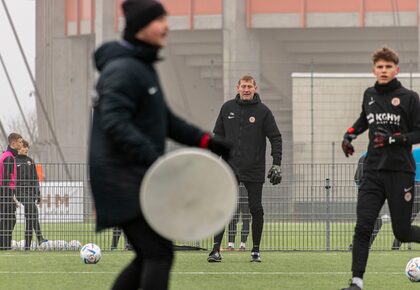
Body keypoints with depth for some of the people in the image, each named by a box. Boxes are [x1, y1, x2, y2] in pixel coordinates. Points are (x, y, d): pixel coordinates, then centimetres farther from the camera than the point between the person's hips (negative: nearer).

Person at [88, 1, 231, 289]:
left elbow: (164, 120, 24)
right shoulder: (122, 70, -14)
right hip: (123, 180, -10)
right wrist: (154, 158, -34)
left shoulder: (144, 68, 18)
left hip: (138, 179, 10)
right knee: (159, 253, -14)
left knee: (150, 257, 11)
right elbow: (115, 124, -25)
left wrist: (208, 141, 13)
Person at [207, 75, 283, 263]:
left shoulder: (263, 111, -1)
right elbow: (218, 135, 13)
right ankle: (216, 249, -6)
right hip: (230, 167, 1)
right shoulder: (227, 108, 6)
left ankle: (255, 250, 13)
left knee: (256, 209, 2)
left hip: (254, 170, -1)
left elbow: (275, 138, -1)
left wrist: (277, 164, -8)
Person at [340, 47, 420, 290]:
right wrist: (350, 134, 14)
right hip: (373, 171, 4)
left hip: (400, 172, -4)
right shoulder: (369, 95, 11)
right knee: (363, 227, -10)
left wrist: (393, 139, -17)